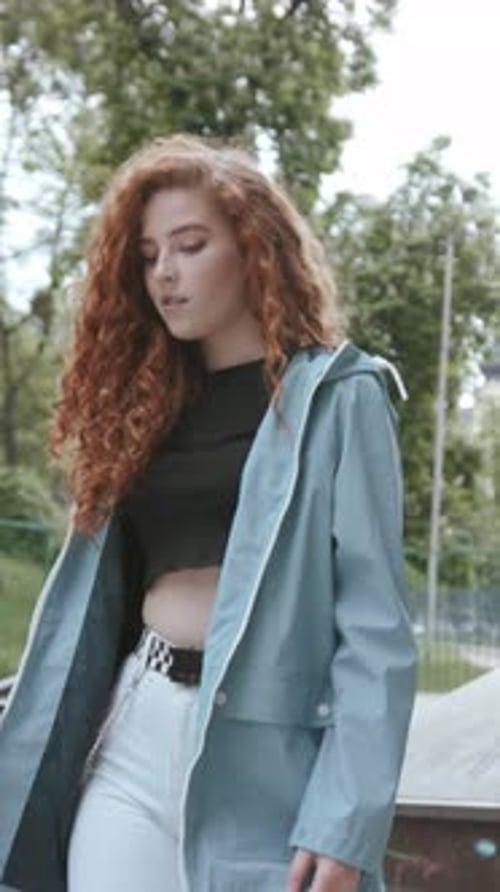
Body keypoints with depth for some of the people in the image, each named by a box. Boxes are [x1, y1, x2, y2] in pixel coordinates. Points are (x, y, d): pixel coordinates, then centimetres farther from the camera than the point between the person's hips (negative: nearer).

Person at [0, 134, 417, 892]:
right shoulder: (146, 405, 14)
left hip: (262, 751, -5)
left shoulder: (336, 396, -2)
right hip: (132, 732, 5)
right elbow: (88, 601, 11)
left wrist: (346, 818, -17)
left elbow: (374, 623, -9)